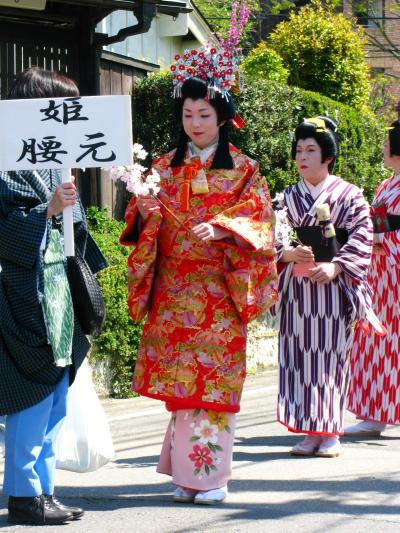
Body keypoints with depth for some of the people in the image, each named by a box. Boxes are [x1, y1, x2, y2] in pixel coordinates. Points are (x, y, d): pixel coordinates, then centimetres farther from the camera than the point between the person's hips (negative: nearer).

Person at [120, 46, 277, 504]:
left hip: (218, 290, -3)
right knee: (180, 378, -1)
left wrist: (220, 229, -22)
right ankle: (186, 472, 5)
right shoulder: (165, 167, 12)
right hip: (174, 289, 3)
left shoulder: (242, 169, 4)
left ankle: (211, 476, -3)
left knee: (213, 379, -7)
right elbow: (144, 220, 9)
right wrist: (143, 206, -13)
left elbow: (258, 221, -5)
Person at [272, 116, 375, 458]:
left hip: (333, 287, -3)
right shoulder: (289, 198, 11)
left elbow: (362, 237, -5)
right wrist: (287, 253, -12)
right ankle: (309, 433, 5)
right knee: (300, 356, 0)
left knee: (331, 357, -4)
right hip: (296, 287, 3)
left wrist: (335, 266, -17)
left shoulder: (349, 196, 1)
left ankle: (331, 434, 3)